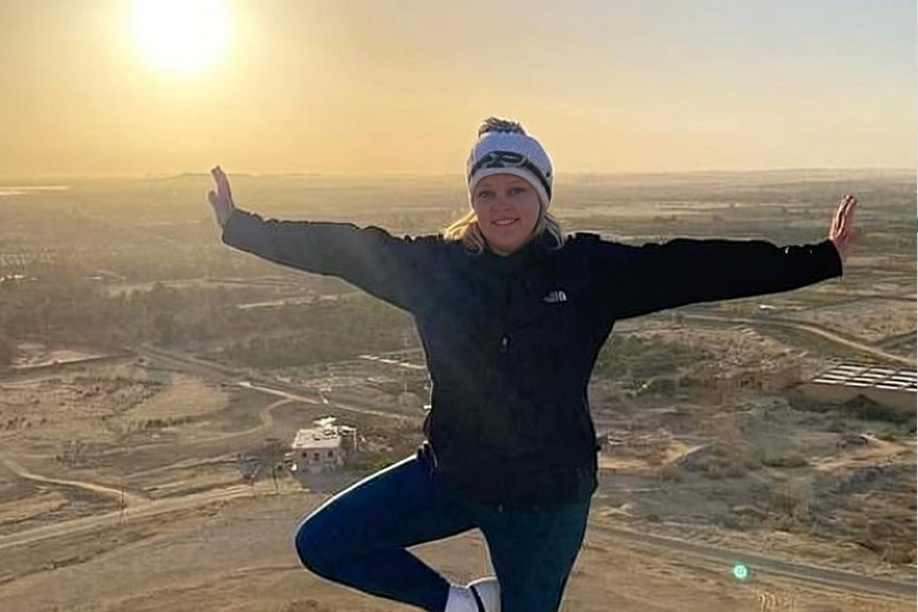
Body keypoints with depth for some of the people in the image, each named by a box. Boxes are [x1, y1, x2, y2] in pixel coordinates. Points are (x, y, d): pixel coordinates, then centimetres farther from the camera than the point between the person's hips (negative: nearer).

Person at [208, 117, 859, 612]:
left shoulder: (590, 270, -9)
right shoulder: (436, 265, -5)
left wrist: (822, 258, -10)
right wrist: (241, 226, 0)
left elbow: (693, 267, -11)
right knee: (322, 543, -1)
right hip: (450, 473, 3)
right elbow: (342, 248, -2)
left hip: (548, 493, -2)